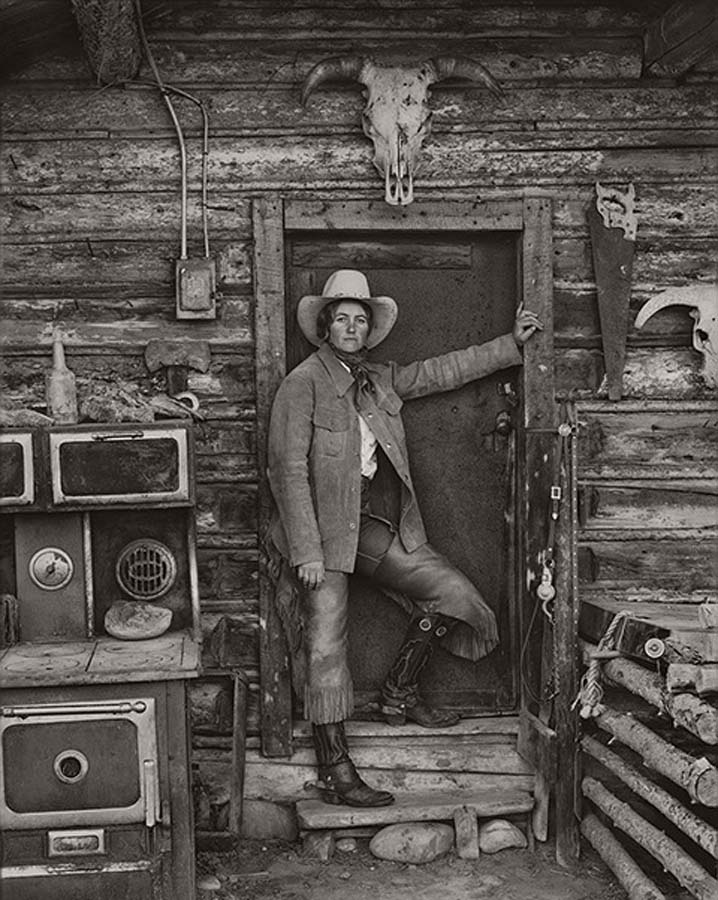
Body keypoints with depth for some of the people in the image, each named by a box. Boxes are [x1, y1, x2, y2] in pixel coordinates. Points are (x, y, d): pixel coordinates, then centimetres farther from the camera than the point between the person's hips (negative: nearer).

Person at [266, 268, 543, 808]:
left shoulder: (379, 379, 14)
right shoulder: (303, 383, -7)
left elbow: (443, 372, 22)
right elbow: (288, 470, -13)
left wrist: (512, 344, 20)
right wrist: (307, 552, -18)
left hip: (378, 526, 7)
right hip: (325, 530, -6)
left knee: (453, 594, 1)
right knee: (326, 647, -6)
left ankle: (400, 694, 21)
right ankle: (336, 773, 3)